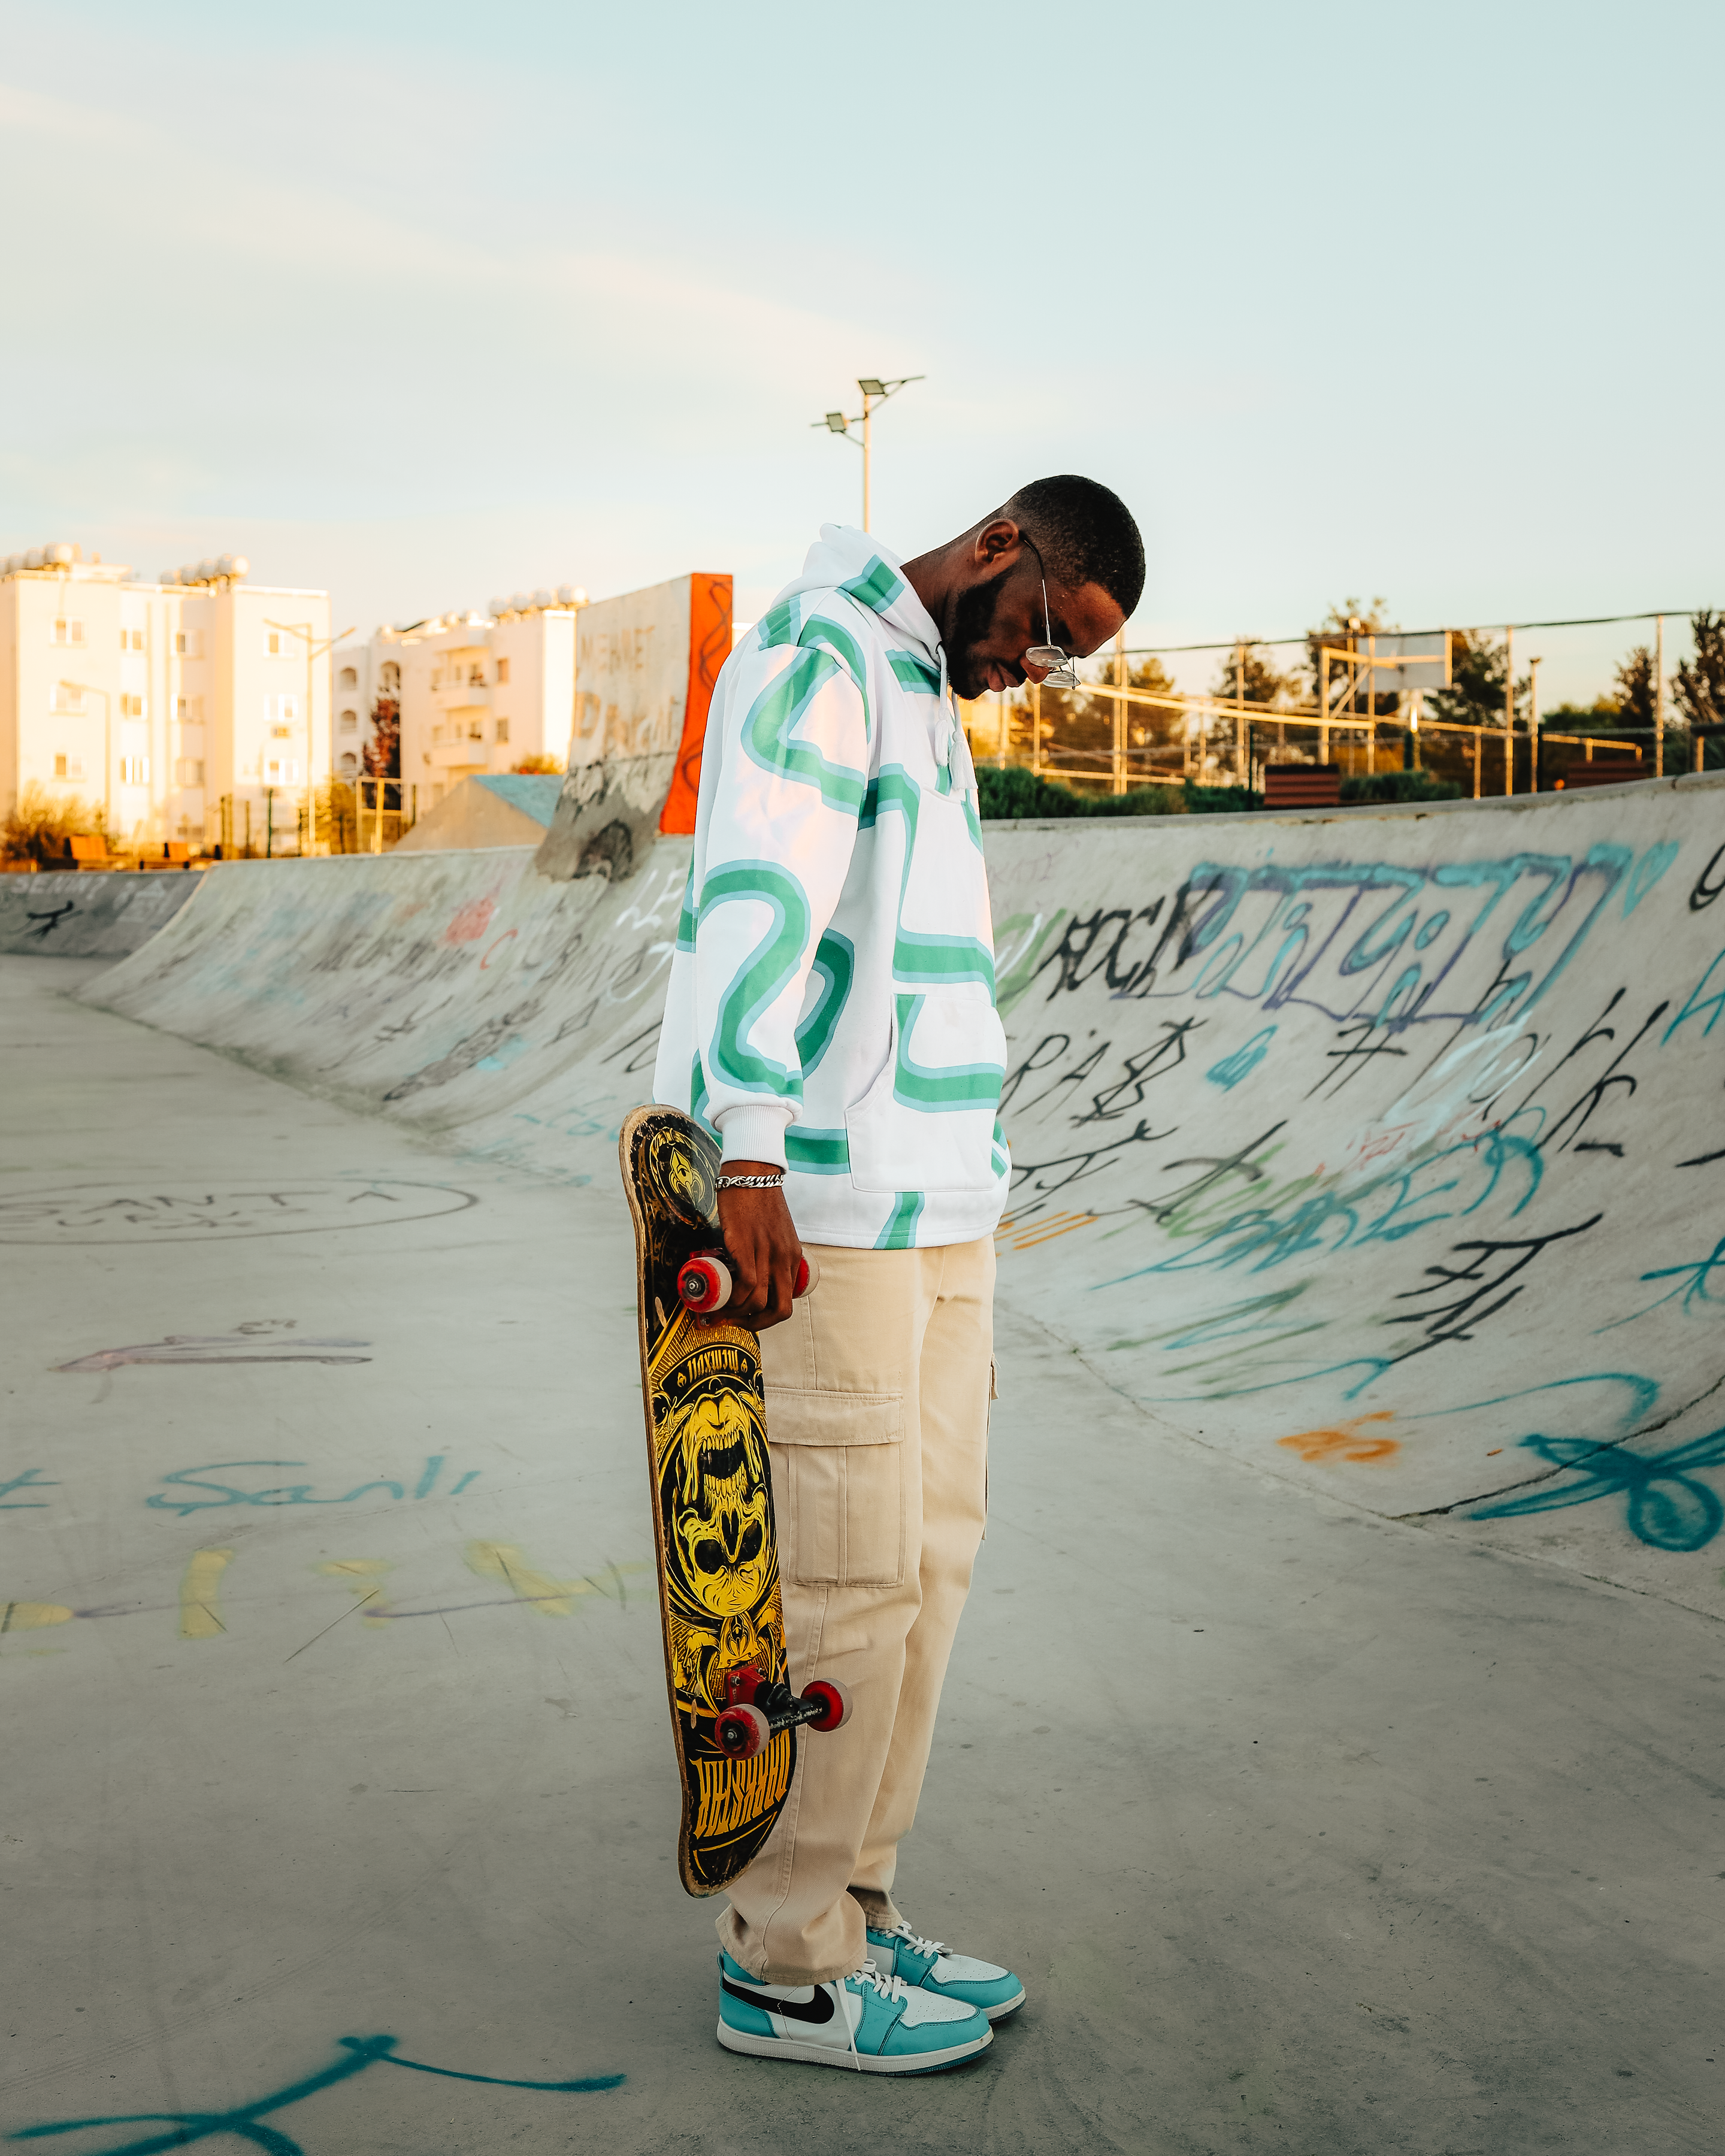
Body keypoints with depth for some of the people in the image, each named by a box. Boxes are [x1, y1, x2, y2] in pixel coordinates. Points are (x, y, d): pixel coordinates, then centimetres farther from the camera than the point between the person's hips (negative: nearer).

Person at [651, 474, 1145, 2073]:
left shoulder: (924, 701, 22)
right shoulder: (818, 654, -9)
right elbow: (754, 894, -25)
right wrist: (751, 1159, -34)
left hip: (932, 1204, 10)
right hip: (814, 1205, -10)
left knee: (926, 1552, 12)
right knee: (847, 1576, -4)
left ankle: (849, 1906, 24)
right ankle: (785, 1969, 11)